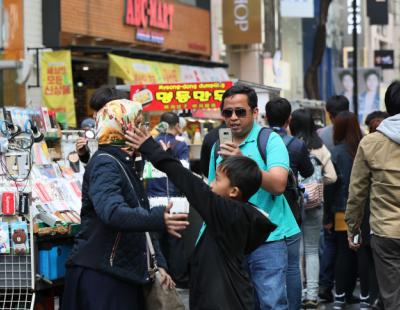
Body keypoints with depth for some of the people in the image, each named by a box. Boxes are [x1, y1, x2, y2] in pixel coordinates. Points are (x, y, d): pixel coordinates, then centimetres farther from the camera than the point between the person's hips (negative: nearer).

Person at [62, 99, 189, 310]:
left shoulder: (125, 164, 19)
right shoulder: (104, 164, -14)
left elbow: (139, 217, 24)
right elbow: (112, 212, -32)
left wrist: (158, 264, 16)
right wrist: (158, 219, -46)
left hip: (125, 274, 10)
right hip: (99, 275, -10)